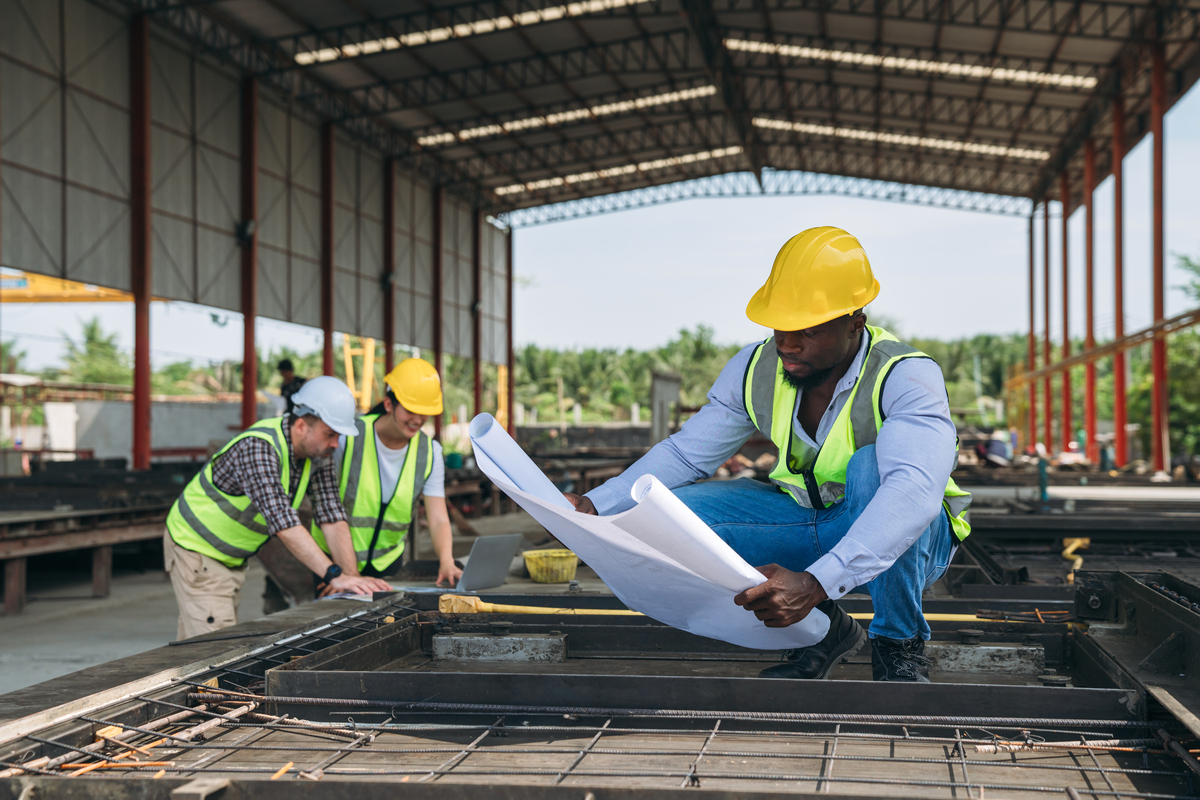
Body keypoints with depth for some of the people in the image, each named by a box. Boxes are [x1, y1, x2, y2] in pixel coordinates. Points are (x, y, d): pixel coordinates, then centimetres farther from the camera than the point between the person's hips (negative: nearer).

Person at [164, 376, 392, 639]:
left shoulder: (318, 454, -7)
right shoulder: (257, 448, -33)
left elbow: (332, 517, -11)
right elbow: (282, 521, -42)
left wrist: (353, 576, -24)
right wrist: (335, 576, -48)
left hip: (234, 558, 8)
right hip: (196, 547, -8)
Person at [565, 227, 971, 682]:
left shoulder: (906, 377, -27)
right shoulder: (756, 369, -9)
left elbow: (913, 488, -44)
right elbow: (685, 453, 1)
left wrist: (815, 584, -57)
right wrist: (595, 505, -15)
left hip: (903, 540, -5)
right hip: (811, 523, 5)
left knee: (871, 465, -38)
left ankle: (899, 645, -16)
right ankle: (822, 630, 1)